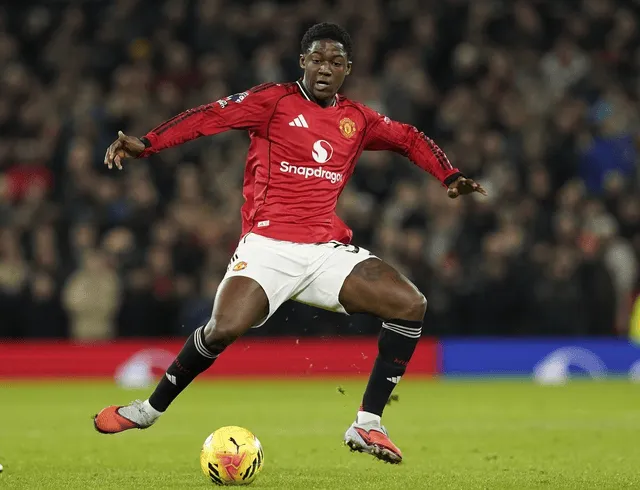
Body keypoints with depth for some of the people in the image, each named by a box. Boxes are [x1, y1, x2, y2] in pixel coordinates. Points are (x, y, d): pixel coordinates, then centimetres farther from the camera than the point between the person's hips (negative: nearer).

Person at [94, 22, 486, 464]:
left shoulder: (357, 120, 14)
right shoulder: (275, 101, 1)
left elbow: (409, 138, 28)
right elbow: (207, 117, -6)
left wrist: (450, 177, 14)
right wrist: (146, 144, -17)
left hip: (328, 251, 5)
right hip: (268, 245, -4)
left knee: (411, 304, -13)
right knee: (224, 329, -27)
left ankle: (368, 425, -7)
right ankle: (149, 410, -2)